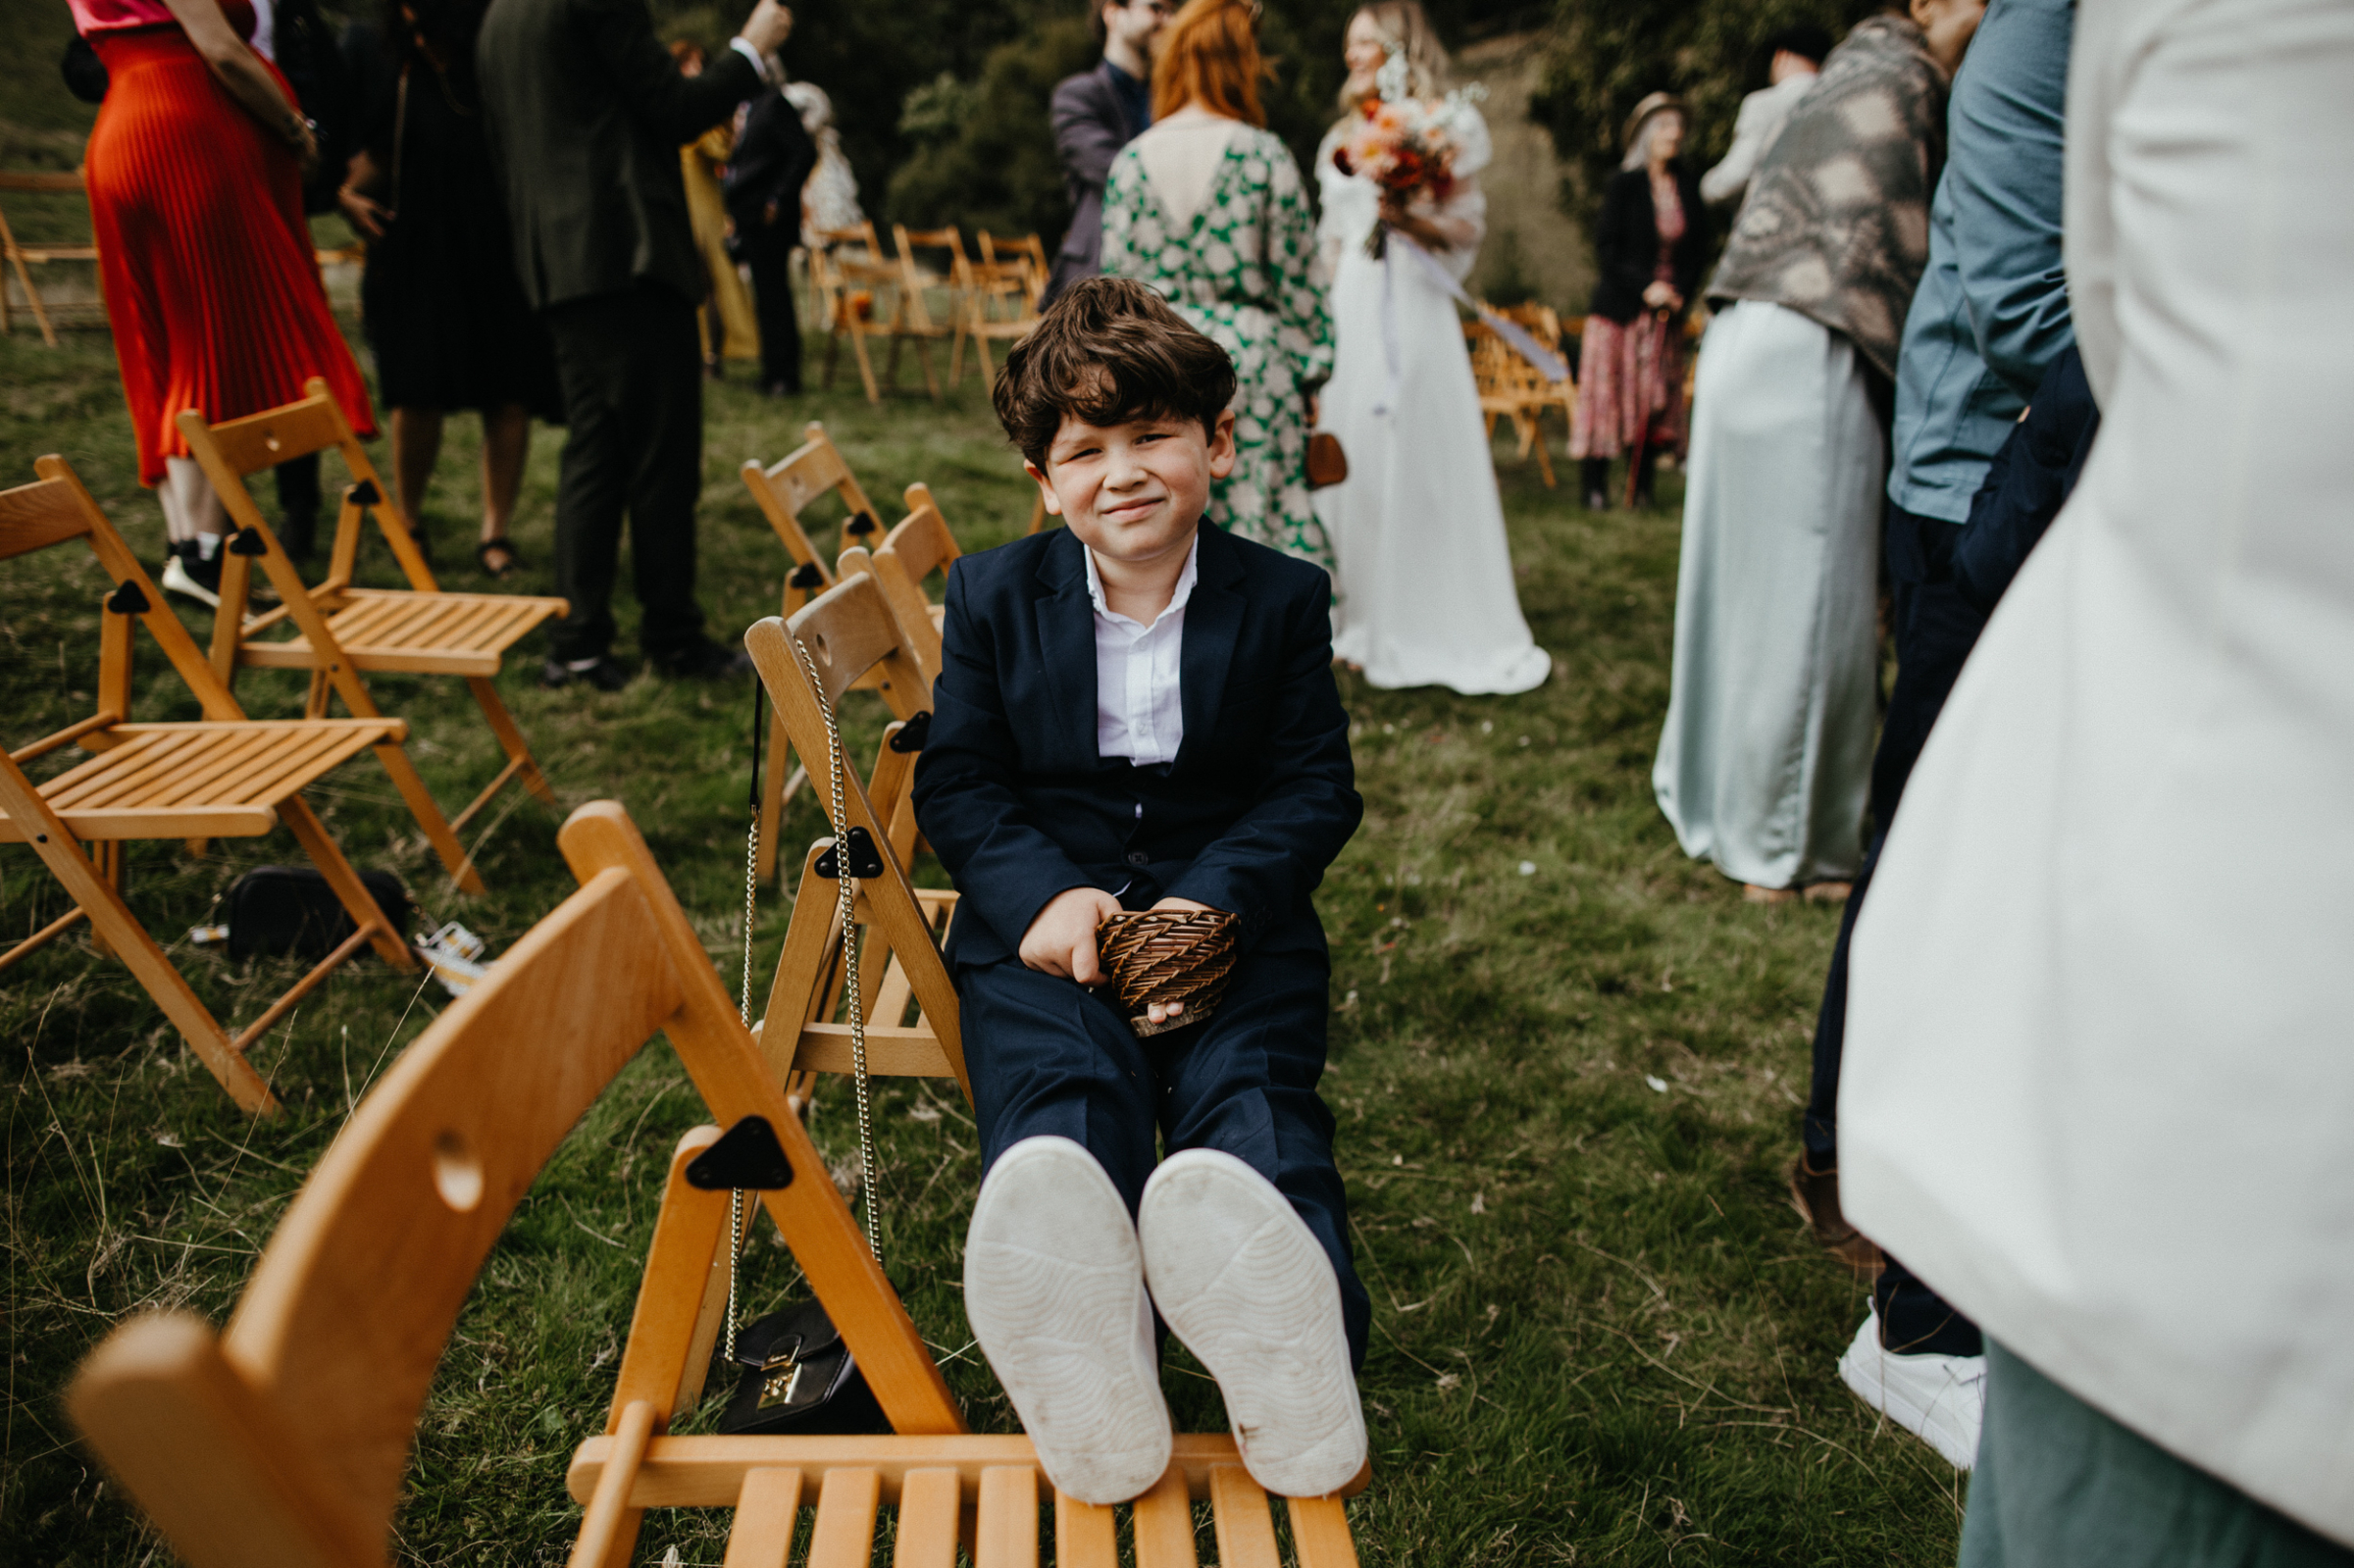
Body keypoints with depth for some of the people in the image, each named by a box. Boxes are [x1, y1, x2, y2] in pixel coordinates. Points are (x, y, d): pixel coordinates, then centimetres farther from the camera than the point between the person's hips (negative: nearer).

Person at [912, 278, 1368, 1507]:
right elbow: (957, 782, 7)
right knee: (1059, 1094, -30)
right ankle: (1079, 1369, -57)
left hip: (1229, 914, 1)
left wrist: (1214, 899, -15)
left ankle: (1289, 1350, -55)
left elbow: (1317, 789, 4)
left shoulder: (1283, 599, 7)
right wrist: (1043, 894, -13)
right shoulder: (992, 596, 10)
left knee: (1251, 1096, -28)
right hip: (1044, 919, 0)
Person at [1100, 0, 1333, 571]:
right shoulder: (1264, 155, -6)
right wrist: (1309, 366, 6)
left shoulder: (1133, 158, 1)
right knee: (1257, 506, 3)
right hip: (1249, 356, -2)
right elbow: (1295, 273, -4)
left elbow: (1116, 278, 3)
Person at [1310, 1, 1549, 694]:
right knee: (1355, 460, 4)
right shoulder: (1341, 138, 19)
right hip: (1350, 315, 5)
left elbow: (1467, 228, -1)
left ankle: (1440, 627, 2)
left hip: (1414, 309, -5)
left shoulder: (1448, 126, 3)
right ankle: (1368, 622, 13)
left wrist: (1414, 222, -19)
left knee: (1424, 457, -6)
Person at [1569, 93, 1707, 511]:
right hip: (1620, 308, -4)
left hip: (1668, 312, 4)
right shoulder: (1623, 185, -4)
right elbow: (1606, 250, -8)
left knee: (1655, 397, 2)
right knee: (1608, 391, -5)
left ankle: (1642, 488, 8)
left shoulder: (1688, 186, 8)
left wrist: (1680, 292, -4)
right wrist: (1645, 287, -15)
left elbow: (1698, 248, 11)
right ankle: (1594, 486, 2)